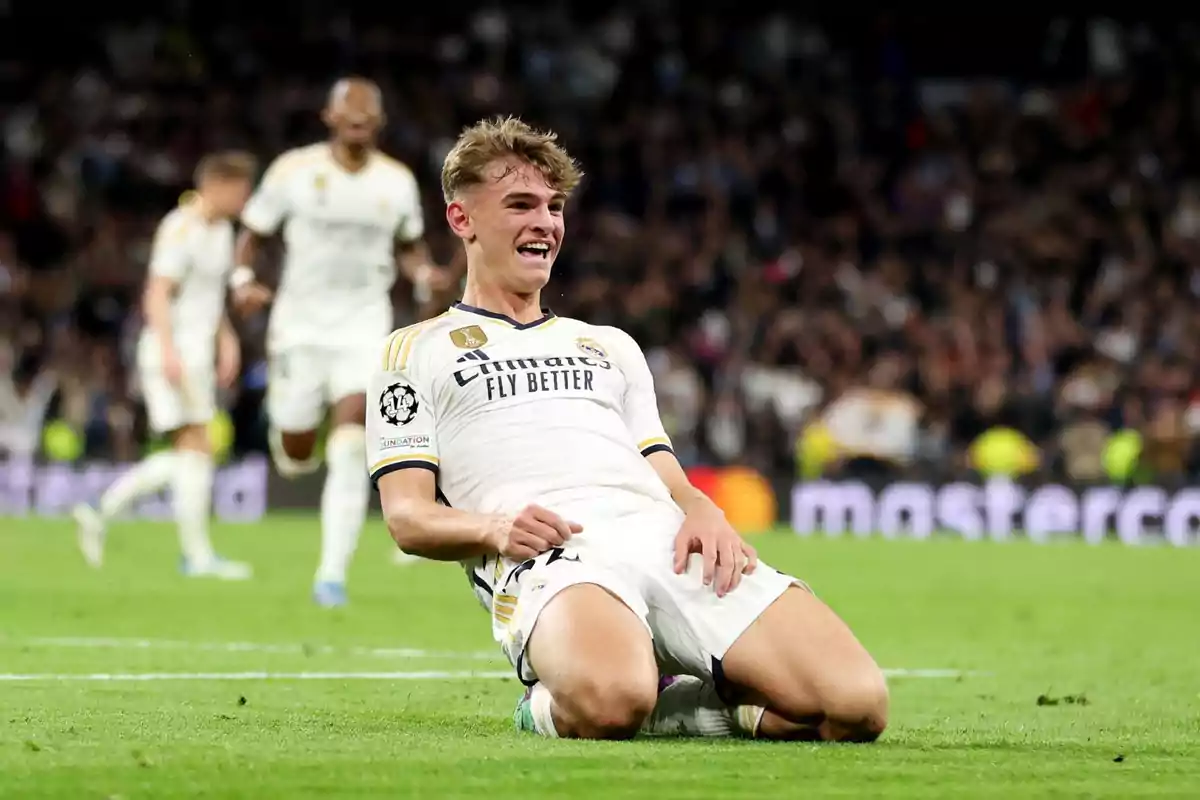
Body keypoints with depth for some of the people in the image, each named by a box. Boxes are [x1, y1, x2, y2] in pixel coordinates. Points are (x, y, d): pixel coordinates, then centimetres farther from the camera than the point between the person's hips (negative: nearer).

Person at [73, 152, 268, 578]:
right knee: (196, 450, -9)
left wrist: (226, 339, 18)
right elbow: (158, 295, -19)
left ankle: (101, 513, 16)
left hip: (198, 355, 10)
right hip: (172, 354, -10)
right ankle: (198, 555, -7)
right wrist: (170, 350, -28)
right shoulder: (180, 230, -13)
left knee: (186, 458, 10)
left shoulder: (222, 230, 15)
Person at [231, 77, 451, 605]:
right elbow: (252, 233, 5)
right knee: (297, 459, 8)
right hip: (300, 323, 0)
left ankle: (332, 574, -13)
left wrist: (424, 274, -4)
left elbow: (408, 246, 18)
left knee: (350, 452, -17)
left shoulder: (397, 182, 2)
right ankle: (285, 427, 49)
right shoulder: (294, 171, -5)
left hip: (363, 324, 0)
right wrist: (242, 277, -14)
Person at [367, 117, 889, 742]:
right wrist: (493, 528, -13)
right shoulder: (414, 353, 21)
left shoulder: (609, 345, 36)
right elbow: (407, 516, 10)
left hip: (669, 541, 5)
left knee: (857, 705, -22)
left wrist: (704, 514, 1)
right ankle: (562, 705, -7)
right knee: (609, 704, -43)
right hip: (546, 554, -5)